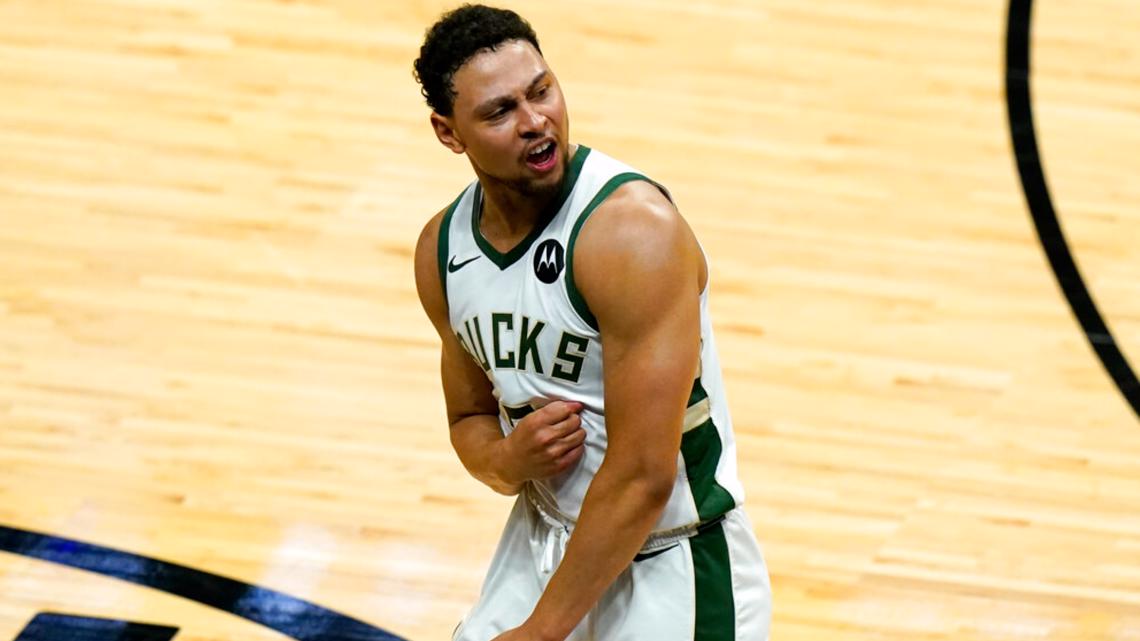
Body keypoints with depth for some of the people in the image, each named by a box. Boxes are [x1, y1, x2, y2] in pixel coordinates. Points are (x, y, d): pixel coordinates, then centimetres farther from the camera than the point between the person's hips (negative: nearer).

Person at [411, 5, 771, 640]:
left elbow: (643, 477, -25)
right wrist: (507, 459, -11)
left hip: (673, 570, -6)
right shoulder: (444, 248, -2)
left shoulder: (635, 229, -24)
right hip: (545, 541, 6)